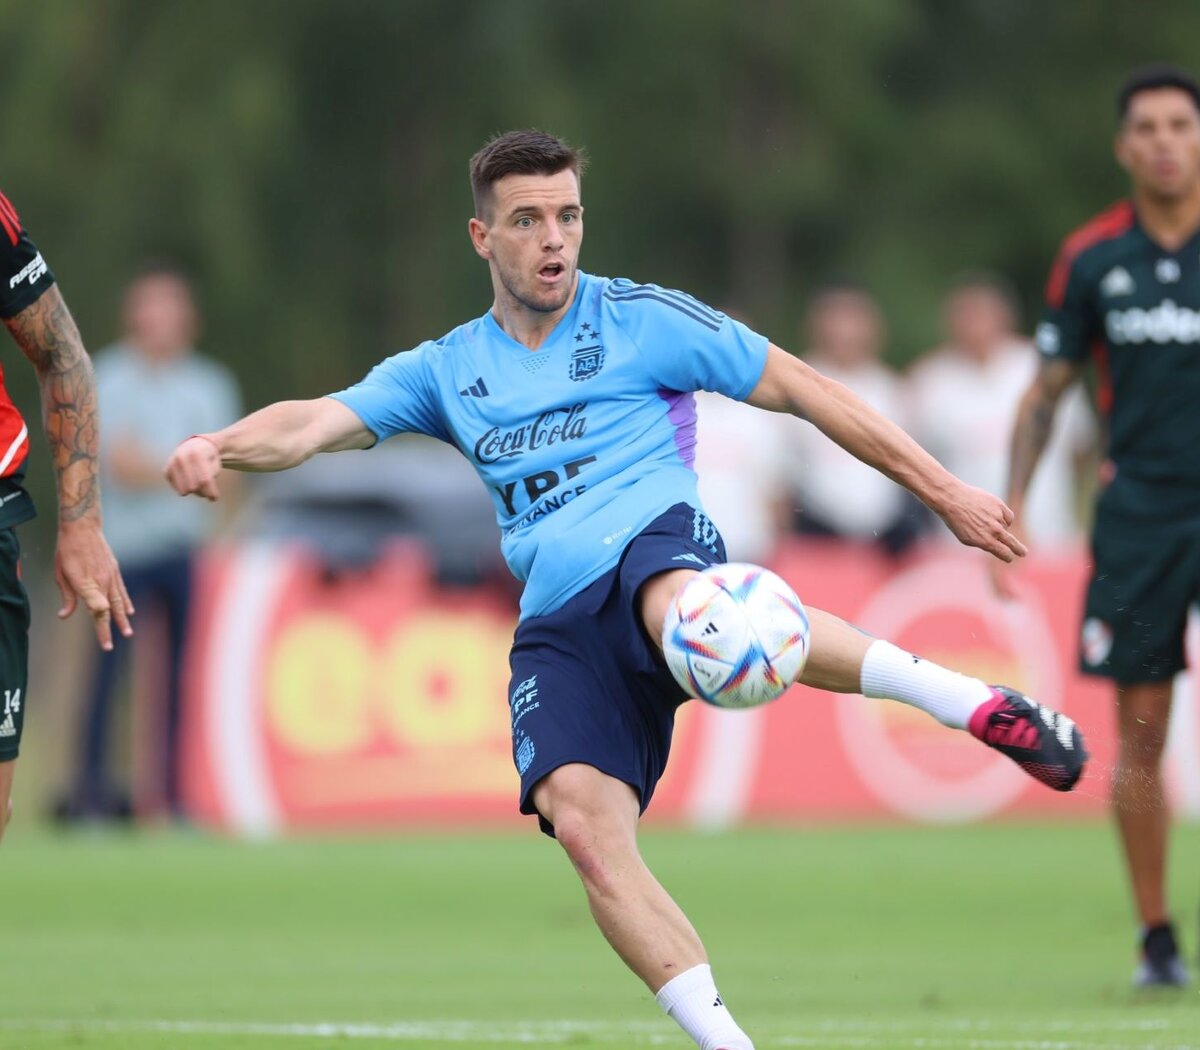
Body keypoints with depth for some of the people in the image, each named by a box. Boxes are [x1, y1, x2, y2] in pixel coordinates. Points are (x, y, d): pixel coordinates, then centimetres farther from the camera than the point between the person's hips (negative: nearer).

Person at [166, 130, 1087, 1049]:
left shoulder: (640, 319, 12)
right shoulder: (445, 372, 21)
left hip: (655, 543, -4)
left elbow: (802, 390, 13)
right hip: (558, 625, 4)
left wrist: (944, 493, 12)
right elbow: (314, 424, 11)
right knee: (583, 825, -23)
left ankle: (972, 702, -39)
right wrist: (217, 446, -13)